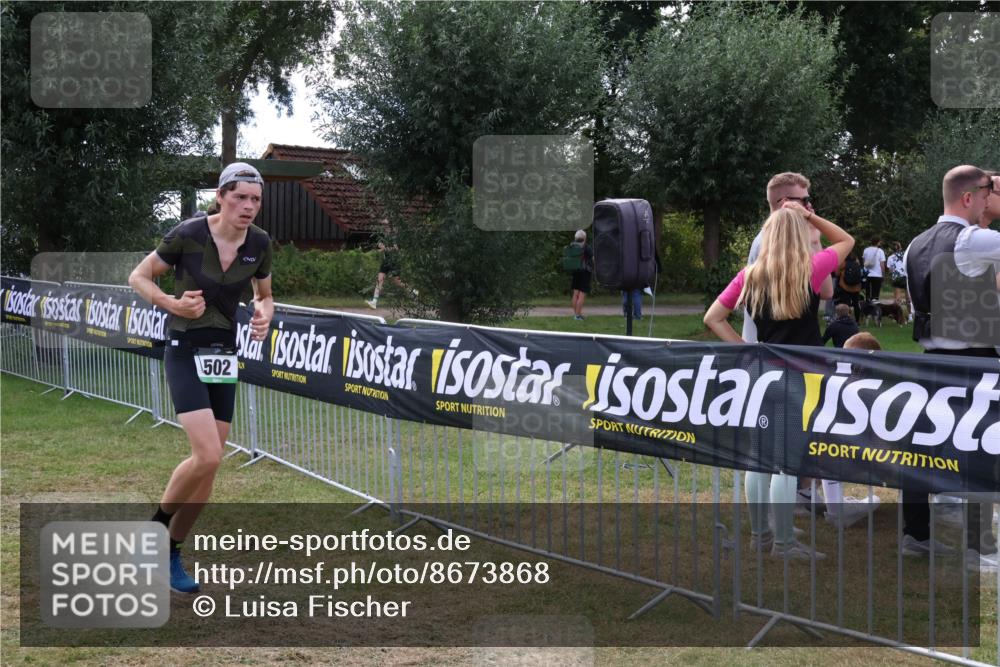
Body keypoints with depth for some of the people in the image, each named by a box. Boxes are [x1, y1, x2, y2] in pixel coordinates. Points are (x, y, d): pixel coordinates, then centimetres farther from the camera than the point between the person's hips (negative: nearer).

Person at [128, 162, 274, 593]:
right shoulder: (188, 235, -14)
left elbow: (264, 296, 15)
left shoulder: (259, 244, -1)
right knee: (207, 455, -20)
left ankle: (170, 554, 21)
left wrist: (264, 315, -8)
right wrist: (173, 304, -19)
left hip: (224, 355, 5)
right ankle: (154, 529, 5)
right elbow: (138, 277, -3)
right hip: (185, 351, -5)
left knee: (209, 466, 5)